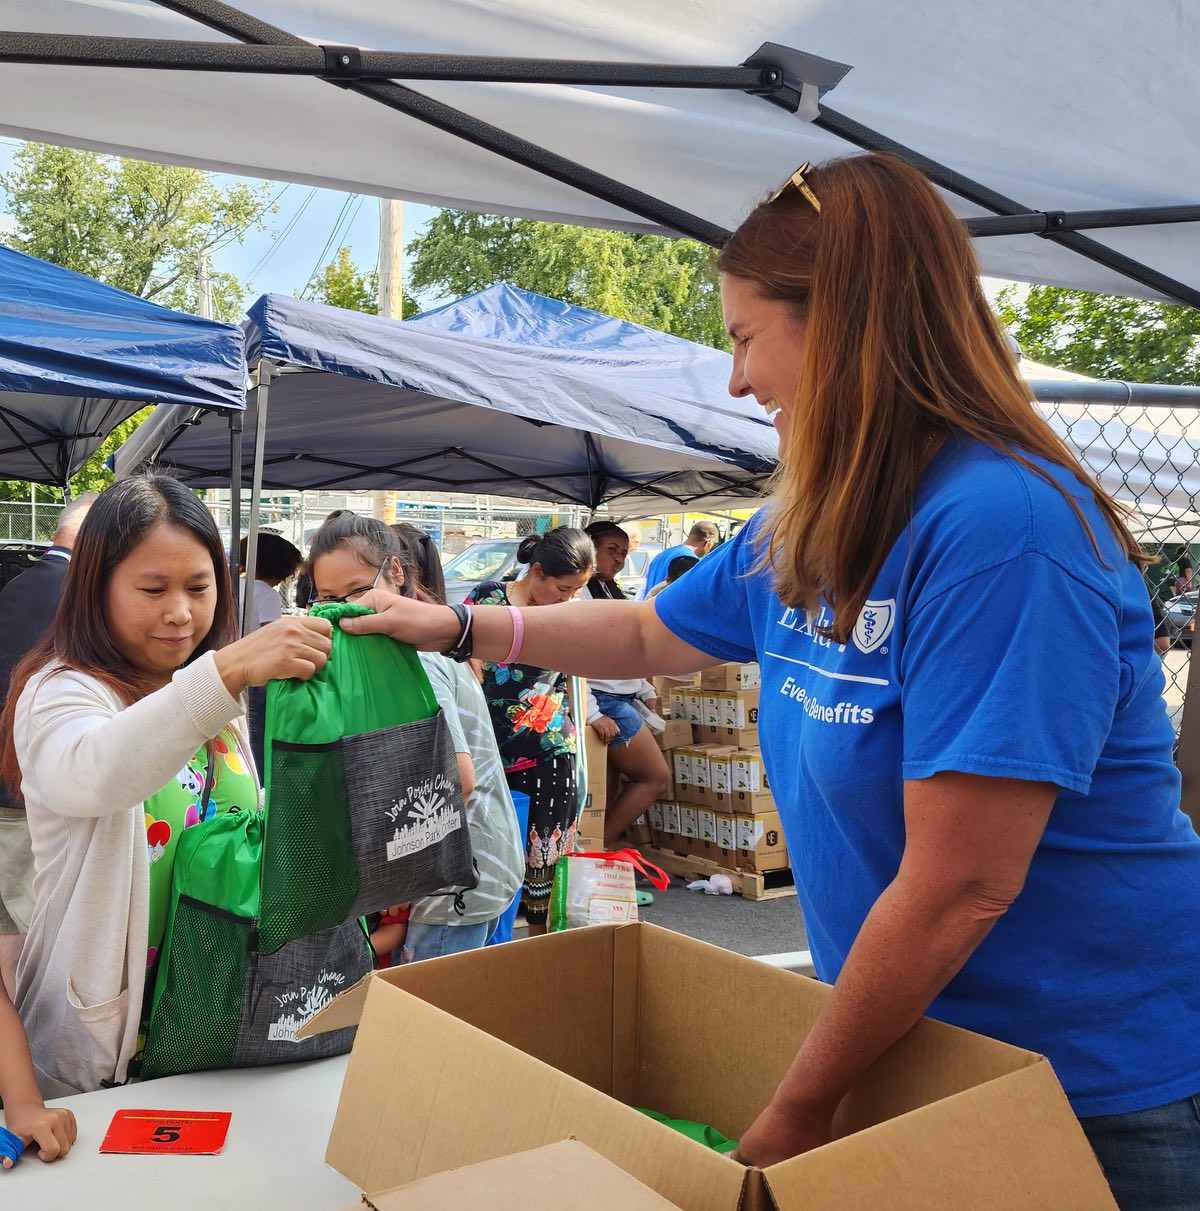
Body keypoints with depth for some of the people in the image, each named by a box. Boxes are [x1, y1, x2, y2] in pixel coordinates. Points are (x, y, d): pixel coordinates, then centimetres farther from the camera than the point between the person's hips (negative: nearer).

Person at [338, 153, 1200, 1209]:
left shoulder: (1001, 527, -28)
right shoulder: (800, 532, -2)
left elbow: (962, 890, -27)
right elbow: (649, 634, 16)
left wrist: (799, 1108, -15)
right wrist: (459, 626, 15)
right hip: (922, 1035, 7)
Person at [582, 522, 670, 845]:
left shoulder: (610, 590, 17)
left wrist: (646, 691, 20)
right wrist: (591, 713, -25)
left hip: (623, 700, 9)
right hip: (604, 701, -9)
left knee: (611, 790, 9)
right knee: (656, 779, -4)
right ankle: (599, 847, 0)